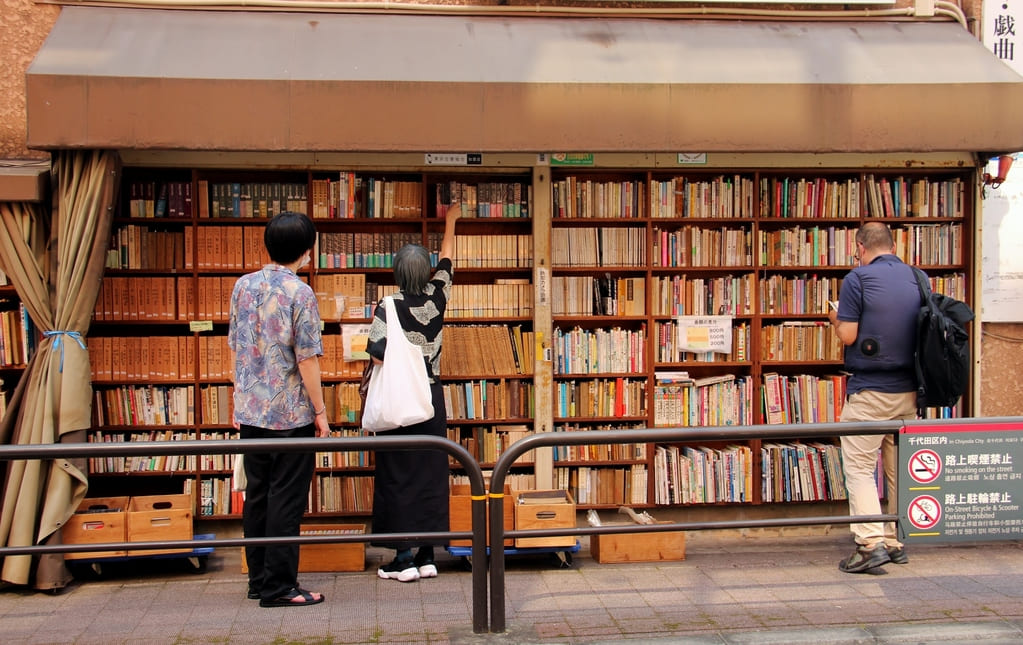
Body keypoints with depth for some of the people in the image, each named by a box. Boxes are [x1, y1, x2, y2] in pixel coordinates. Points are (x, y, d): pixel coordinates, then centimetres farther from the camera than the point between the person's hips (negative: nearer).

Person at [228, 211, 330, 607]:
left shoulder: (244, 286, 6)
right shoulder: (300, 293, -13)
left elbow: (236, 347, 12)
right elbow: (307, 359, -14)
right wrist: (320, 412, -6)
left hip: (251, 411, 6)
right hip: (290, 414, -6)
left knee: (256, 495, 13)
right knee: (286, 499, 0)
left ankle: (258, 579, 22)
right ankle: (279, 586, 5)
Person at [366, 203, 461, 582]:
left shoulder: (389, 307, -11)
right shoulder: (437, 299, 0)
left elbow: (378, 354, -17)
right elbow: (446, 261, 17)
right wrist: (450, 222, 32)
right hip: (432, 397, 4)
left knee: (398, 476, 2)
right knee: (431, 473, 9)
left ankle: (404, 558, 4)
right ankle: (427, 555, 14)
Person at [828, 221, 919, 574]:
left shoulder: (858, 278, -10)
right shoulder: (917, 277, 7)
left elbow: (848, 335, -13)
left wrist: (835, 318, 7)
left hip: (869, 390, -6)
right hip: (908, 389, 6)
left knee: (859, 468, -3)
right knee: (900, 469, 14)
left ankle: (871, 542, -13)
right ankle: (898, 541, 20)